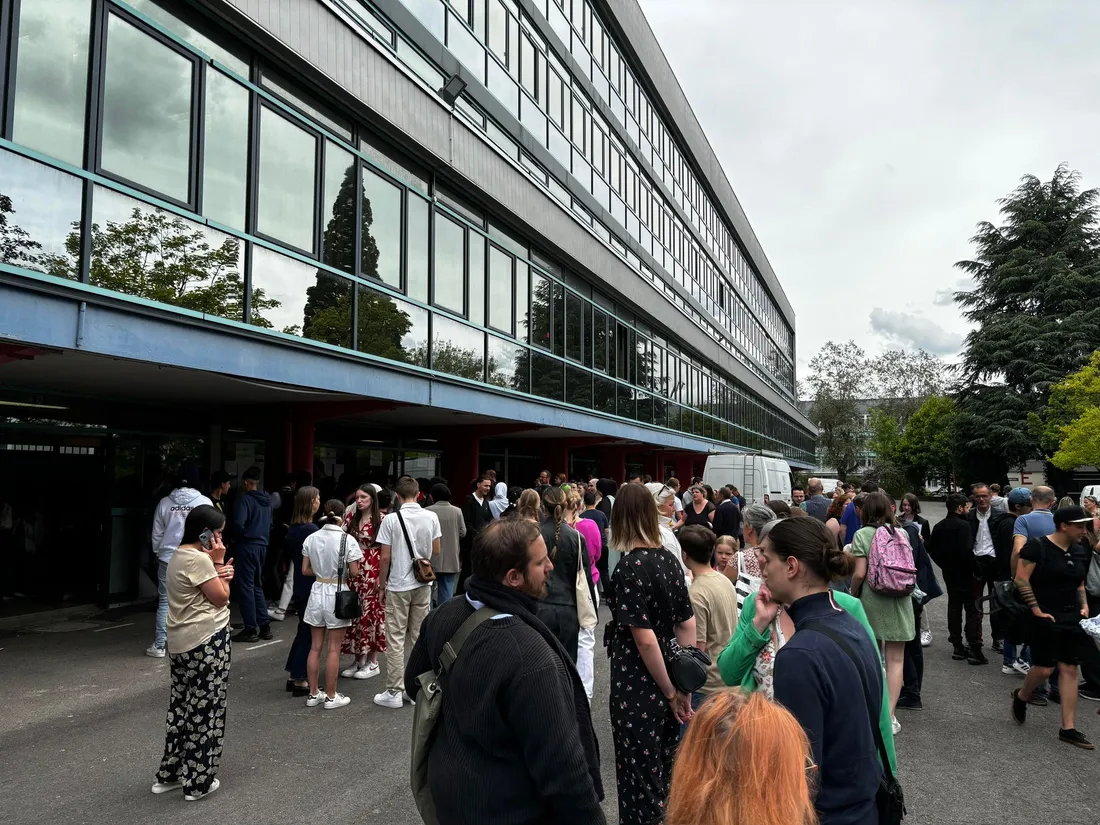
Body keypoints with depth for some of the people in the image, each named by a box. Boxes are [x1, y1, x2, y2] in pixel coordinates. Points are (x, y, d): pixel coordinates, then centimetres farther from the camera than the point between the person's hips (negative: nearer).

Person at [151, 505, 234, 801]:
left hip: (181, 643, 10)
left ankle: (170, 774, 28)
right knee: (205, 710, 2)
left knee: (182, 707, 18)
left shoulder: (179, 555, 12)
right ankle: (198, 782, 12)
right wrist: (219, 562, -11)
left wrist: (221, 573, -1)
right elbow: (221, 598, -13)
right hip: (206, 643, -10)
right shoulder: (199, 559, -19)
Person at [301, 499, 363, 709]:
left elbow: (305, 570, 3)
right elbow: (354, 573, -12)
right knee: (333, 649, 5)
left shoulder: (311, 538, -1)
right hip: (336, 593, -4)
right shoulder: (347, 540, -14)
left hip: (317, 591, 4)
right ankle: (331, 697, 13)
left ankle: (313, 694, 22)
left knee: (315, 647, 14)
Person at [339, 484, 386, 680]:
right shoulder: (352, 517, 9)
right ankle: (358, 659, 22)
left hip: (372, 572, -6)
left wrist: (382, 576, -13)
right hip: (354, 571, 6)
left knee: (371, 612, 2)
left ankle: (373, 662, 14)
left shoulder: (381, 519, -9)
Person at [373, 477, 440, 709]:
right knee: (420, 637, 14)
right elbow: (436, 550, 6)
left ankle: (394, 692, 10)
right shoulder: (431, 517, -4)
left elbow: (385, 557, -10)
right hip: (423, 584, 3)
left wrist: (382, 582, 4)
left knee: (396, 640, 5)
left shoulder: (391, 519, -12)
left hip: (398, 586, -3)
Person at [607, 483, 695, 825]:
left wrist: (671, 692, -10)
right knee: (664, 777, 21)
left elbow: (644, 638, -20)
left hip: (637, 692, -7)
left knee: (640, 783, 9)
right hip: (666, 689, 7)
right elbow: (688, 624, 6)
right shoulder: (669, 559, 2)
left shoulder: (628, 567, -18)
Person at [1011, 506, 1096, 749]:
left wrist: (1085, 606, 4)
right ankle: (1021, 697, 27)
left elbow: (1079, 584, 20)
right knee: (1044, 669, -4)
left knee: (1069, 670, 6)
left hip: (1073, 618, 6)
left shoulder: (1081, 550, 7)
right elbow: (1021, 580, -16)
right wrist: (1036, 610, -16)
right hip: (1047, 617, -6)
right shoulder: (1037, 546, -13)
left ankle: (1068, 728, 12)